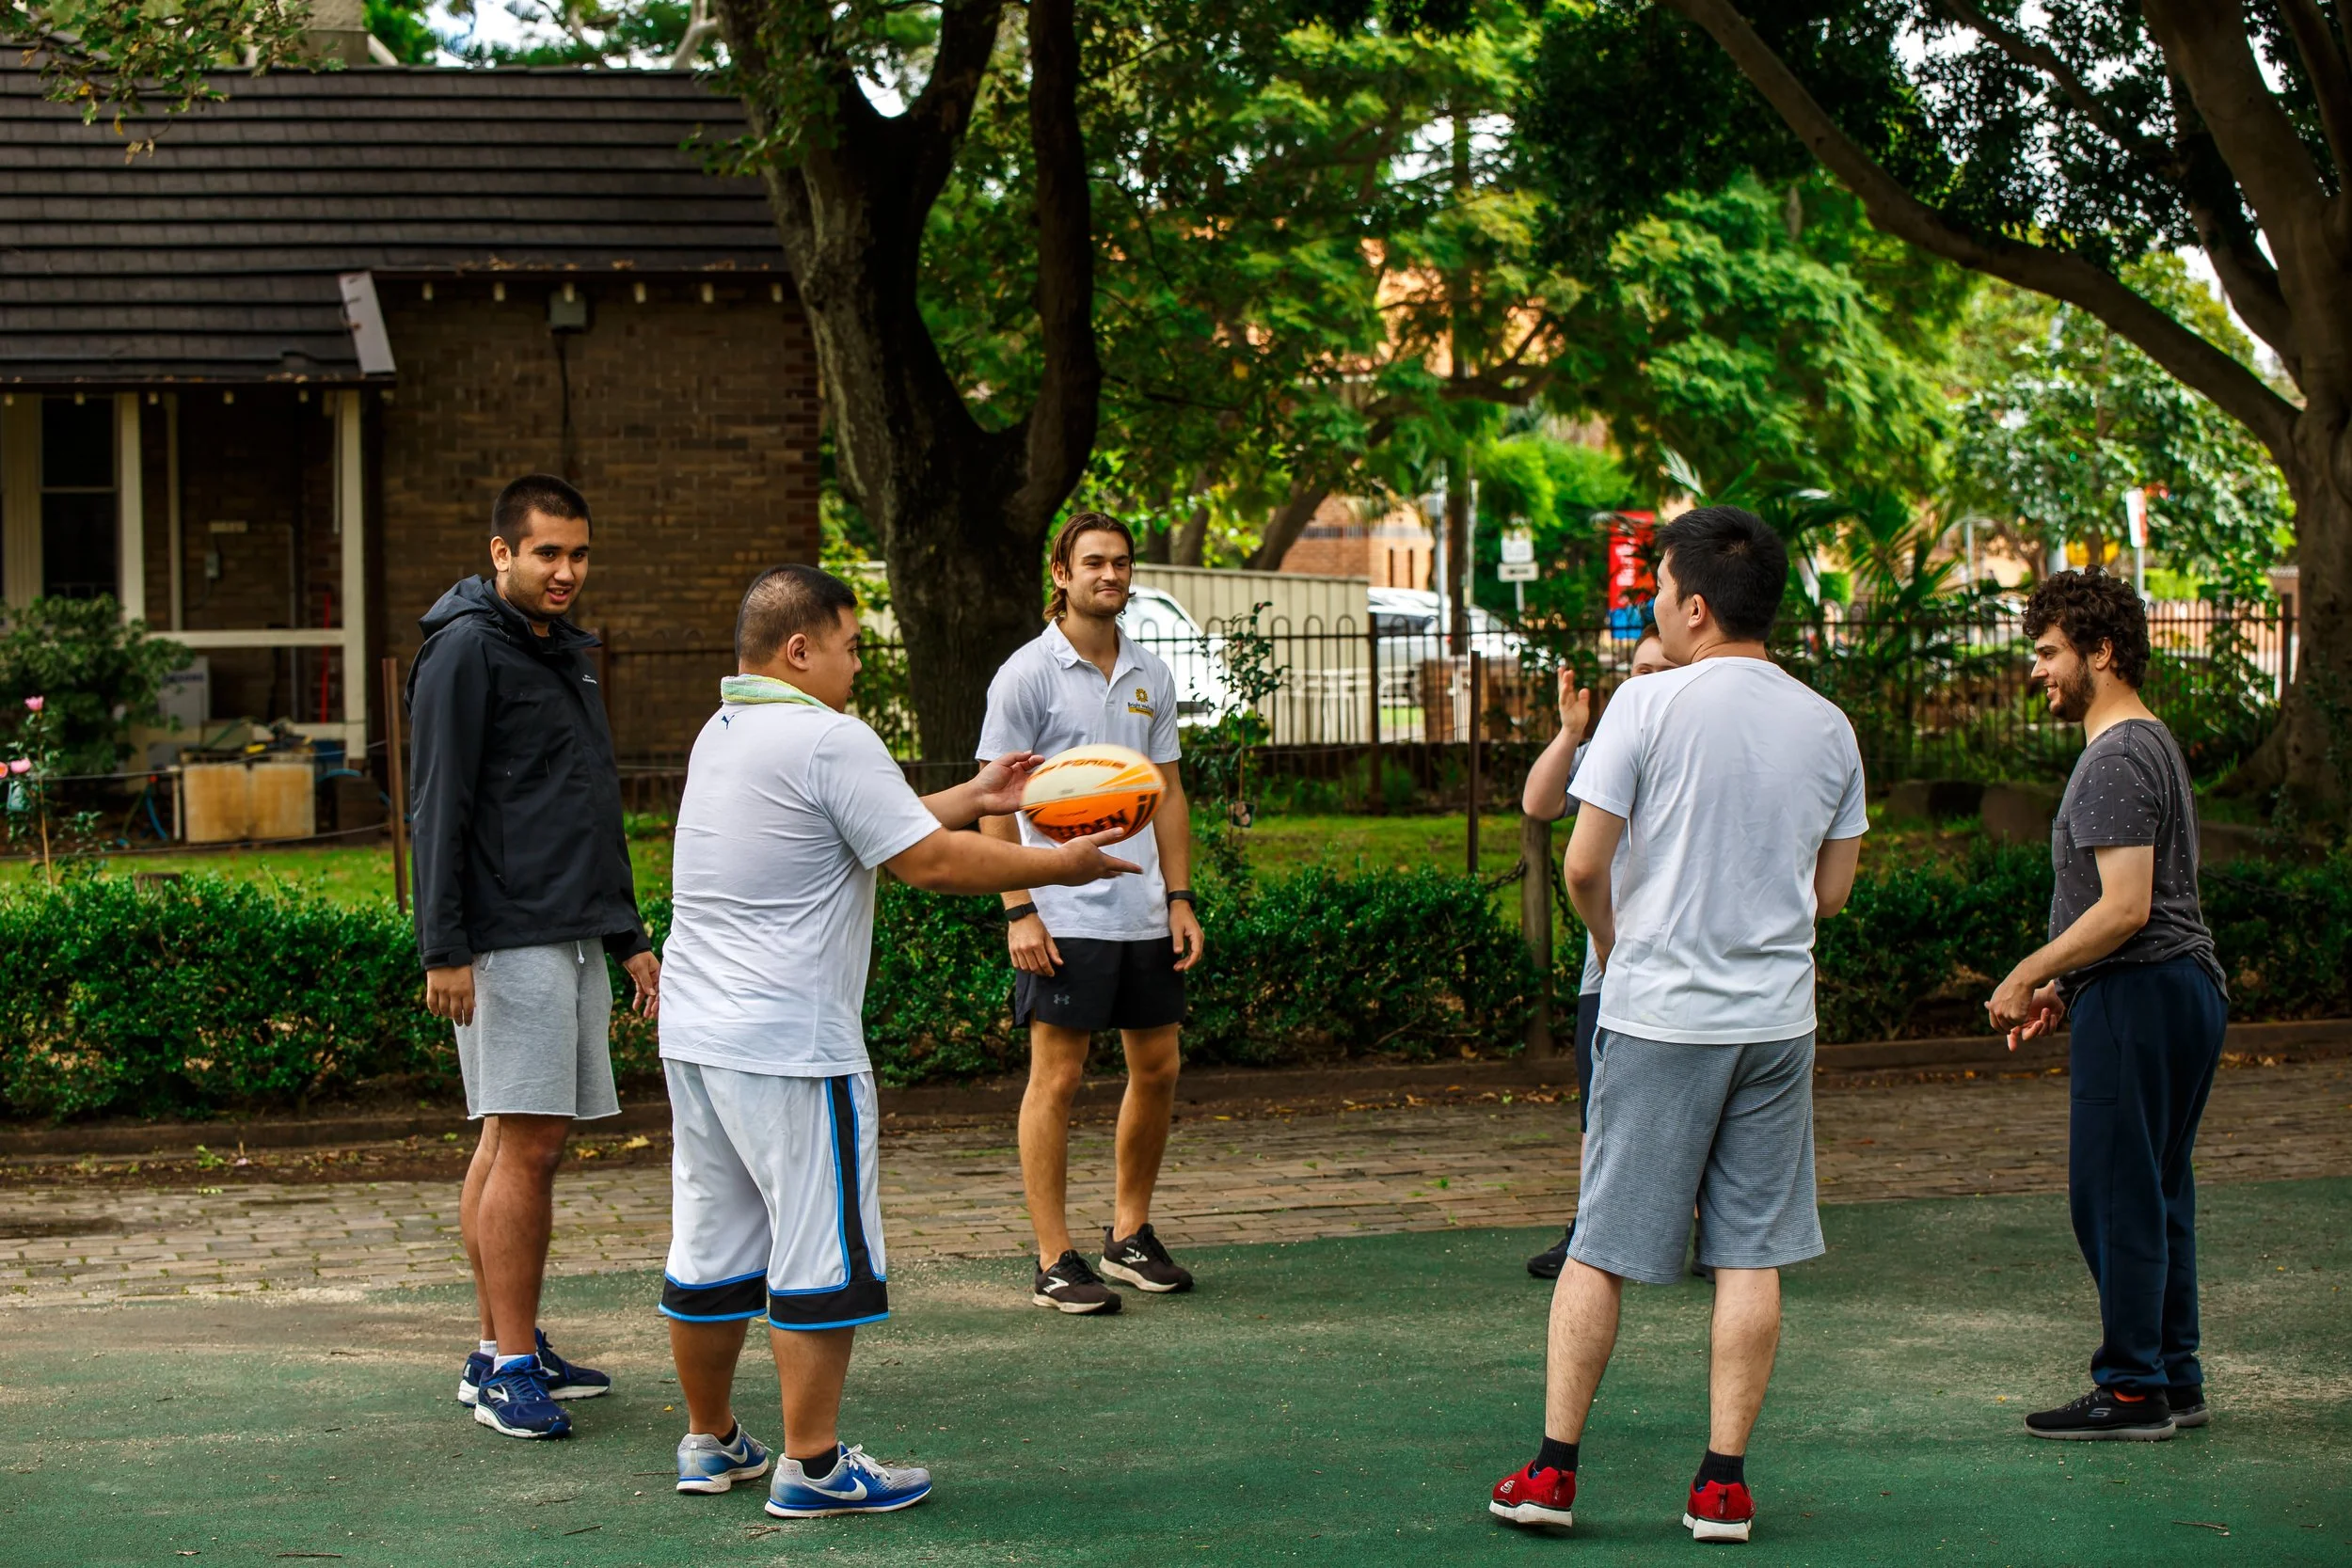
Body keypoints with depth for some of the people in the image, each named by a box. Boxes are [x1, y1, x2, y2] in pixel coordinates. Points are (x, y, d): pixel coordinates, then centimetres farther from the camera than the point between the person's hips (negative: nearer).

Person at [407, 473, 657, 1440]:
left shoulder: (567, 655, 20)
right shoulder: (466, 651, -7)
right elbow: (439, 809, -13)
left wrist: (629, 937, 24)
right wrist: (443, 949, -18)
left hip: (575, 940, 9)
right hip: (510, 943, -9)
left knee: (510, 1143, 11)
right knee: (529, 1144, -12)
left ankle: (502, 1350, 14)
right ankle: (509, 1367, -10)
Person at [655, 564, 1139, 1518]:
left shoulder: (721, 735, 15)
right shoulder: (828, 741, -13)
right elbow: (929, 864, -14)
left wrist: (972, 798, 25)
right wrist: (1057, 867, -4)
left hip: (694, 1035, 9)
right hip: (791, 1047, -9)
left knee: (711, 1247, 15)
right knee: (824, 1254, -1)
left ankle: (709, 1441, 25)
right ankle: (812, 1466, 2)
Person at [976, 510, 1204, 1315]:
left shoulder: (1152, 676, 11)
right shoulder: (1028, 674, -6)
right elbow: (997, 800, -7)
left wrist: (1180, 897, 9)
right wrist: (1018, 910, -13)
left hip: (1144, 911, 6)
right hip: (1063, 913, -6)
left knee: (1157, 1069, 10)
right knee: (1056, 1077, -4)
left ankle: (1130, 1235, 25)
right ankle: (1055, 1261, 1)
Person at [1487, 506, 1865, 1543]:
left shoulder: (1650, 706, -9)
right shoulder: (1827, 727, 5)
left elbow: (1584, 866, -9)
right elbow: (1832, 888, 12)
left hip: (1657, 1014, -3)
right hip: (1776, 1018, 3)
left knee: (1601, 1249, 4)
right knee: (1751, 1255, 6)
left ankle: (1553, 1469, 8)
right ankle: (1723, 1485, 7)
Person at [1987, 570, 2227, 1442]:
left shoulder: (2117, 761, -15)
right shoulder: (2153, 744, 19)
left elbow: (2125, 908, -22)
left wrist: (2027, 977, -14)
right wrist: (2065, 987, 19)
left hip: (2136, 998, -11)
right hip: (2186, 985, 11)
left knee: (2115, 1197, -6)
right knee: (2158, 1196, 13)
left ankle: (2133, 1392, -3)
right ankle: (2174, 1379, 18)